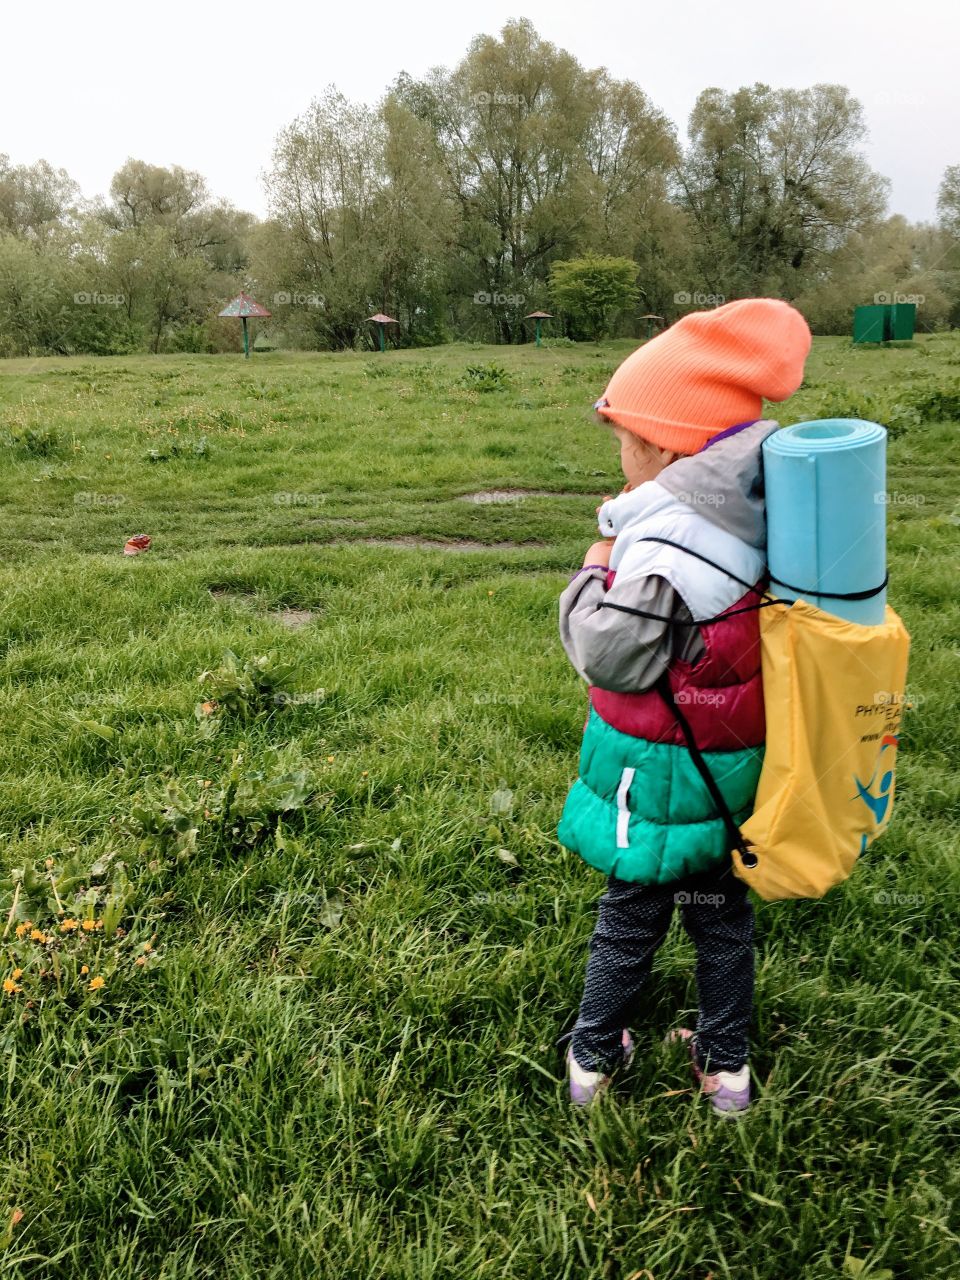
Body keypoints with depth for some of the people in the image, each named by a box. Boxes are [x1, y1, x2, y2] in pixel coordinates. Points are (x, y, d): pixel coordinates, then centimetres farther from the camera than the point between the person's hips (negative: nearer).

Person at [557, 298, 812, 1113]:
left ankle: (593, 1059, 34)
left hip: (659, 770, -6)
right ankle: (726, 1066, 38)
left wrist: (596, 573, -8)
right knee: (721, 911, 21)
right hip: (733, 768, 6)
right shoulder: (753, 523, -4)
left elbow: (606, 656, -22)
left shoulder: (662, 548, -27)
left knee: (630, 918, 13)